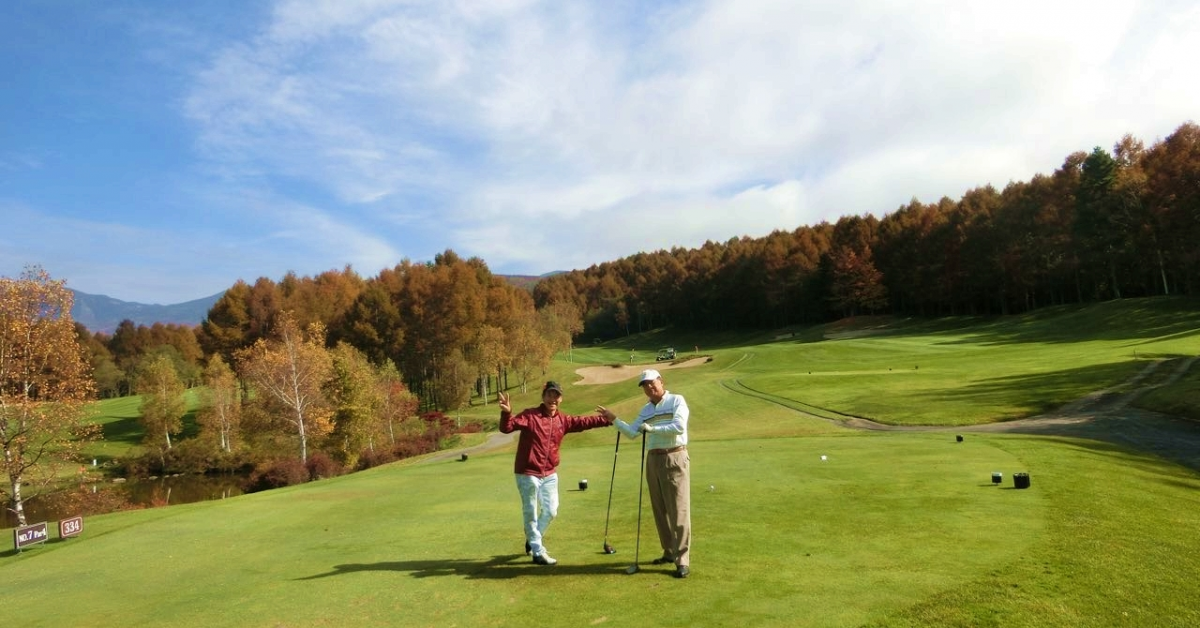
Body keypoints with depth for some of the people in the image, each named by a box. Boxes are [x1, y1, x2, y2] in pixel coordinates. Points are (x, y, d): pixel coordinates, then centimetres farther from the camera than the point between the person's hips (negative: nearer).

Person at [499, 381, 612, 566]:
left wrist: (608, 419, -7)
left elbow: (584, 422, 2)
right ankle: (538, 552, 18)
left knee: (551, 512, 16)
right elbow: (507, 428, -22)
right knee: (531, 513, 5)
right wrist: (506, 413, -43)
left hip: (550, 474, 6)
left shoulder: (563, 420, 4)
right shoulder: (529, 415, -13)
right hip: (528, 474, -6)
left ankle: (533, 540, 41)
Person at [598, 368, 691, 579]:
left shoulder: (677, 400, -3)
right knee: (660, 510, 9)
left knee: (679, 510, -7)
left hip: (675, 459, -6)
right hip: (653, 460, 6)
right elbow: (632, 433, 12)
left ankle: (683, 560, -5)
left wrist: (651, 428, -13)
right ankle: (669, 552, 22)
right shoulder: (646, 410, 15)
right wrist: (613, 419, 6)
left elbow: (679, 427, -16)